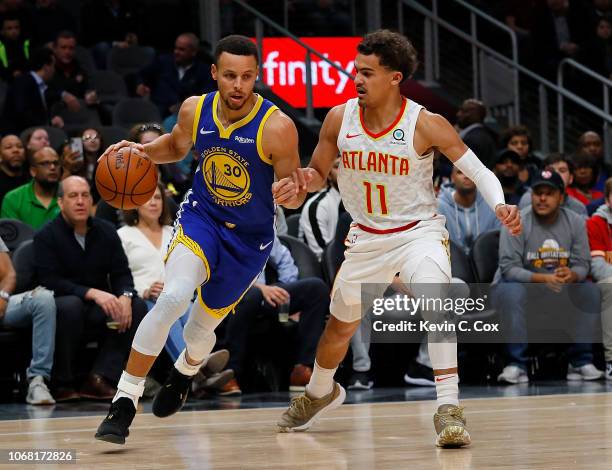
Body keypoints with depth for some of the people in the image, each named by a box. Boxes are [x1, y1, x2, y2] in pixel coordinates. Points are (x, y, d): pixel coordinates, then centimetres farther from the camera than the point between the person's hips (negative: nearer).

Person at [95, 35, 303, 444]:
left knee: (204, 323, 14)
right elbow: (175, 146, 13)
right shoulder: (195, 110, -11)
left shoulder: (277, 127, -23)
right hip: (201, 216, 1)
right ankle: (124, 403, -19)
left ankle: (184, 374, 53)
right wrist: (141, 150, -6)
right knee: (173, 298, -26)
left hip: (250, 238, -1)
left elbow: (294, 198, -13)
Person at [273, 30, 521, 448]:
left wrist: (499, 205, -34)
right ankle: (320, 393, 50)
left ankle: (449, 410, -32)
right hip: (367, 238, 4)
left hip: (420, 230, -4)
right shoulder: (339, 118, -9)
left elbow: (478, 171, -14)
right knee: (340, 328, 19)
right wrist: (300, 181, -18)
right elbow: (317, 174, 6)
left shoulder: (426, 125, -20)